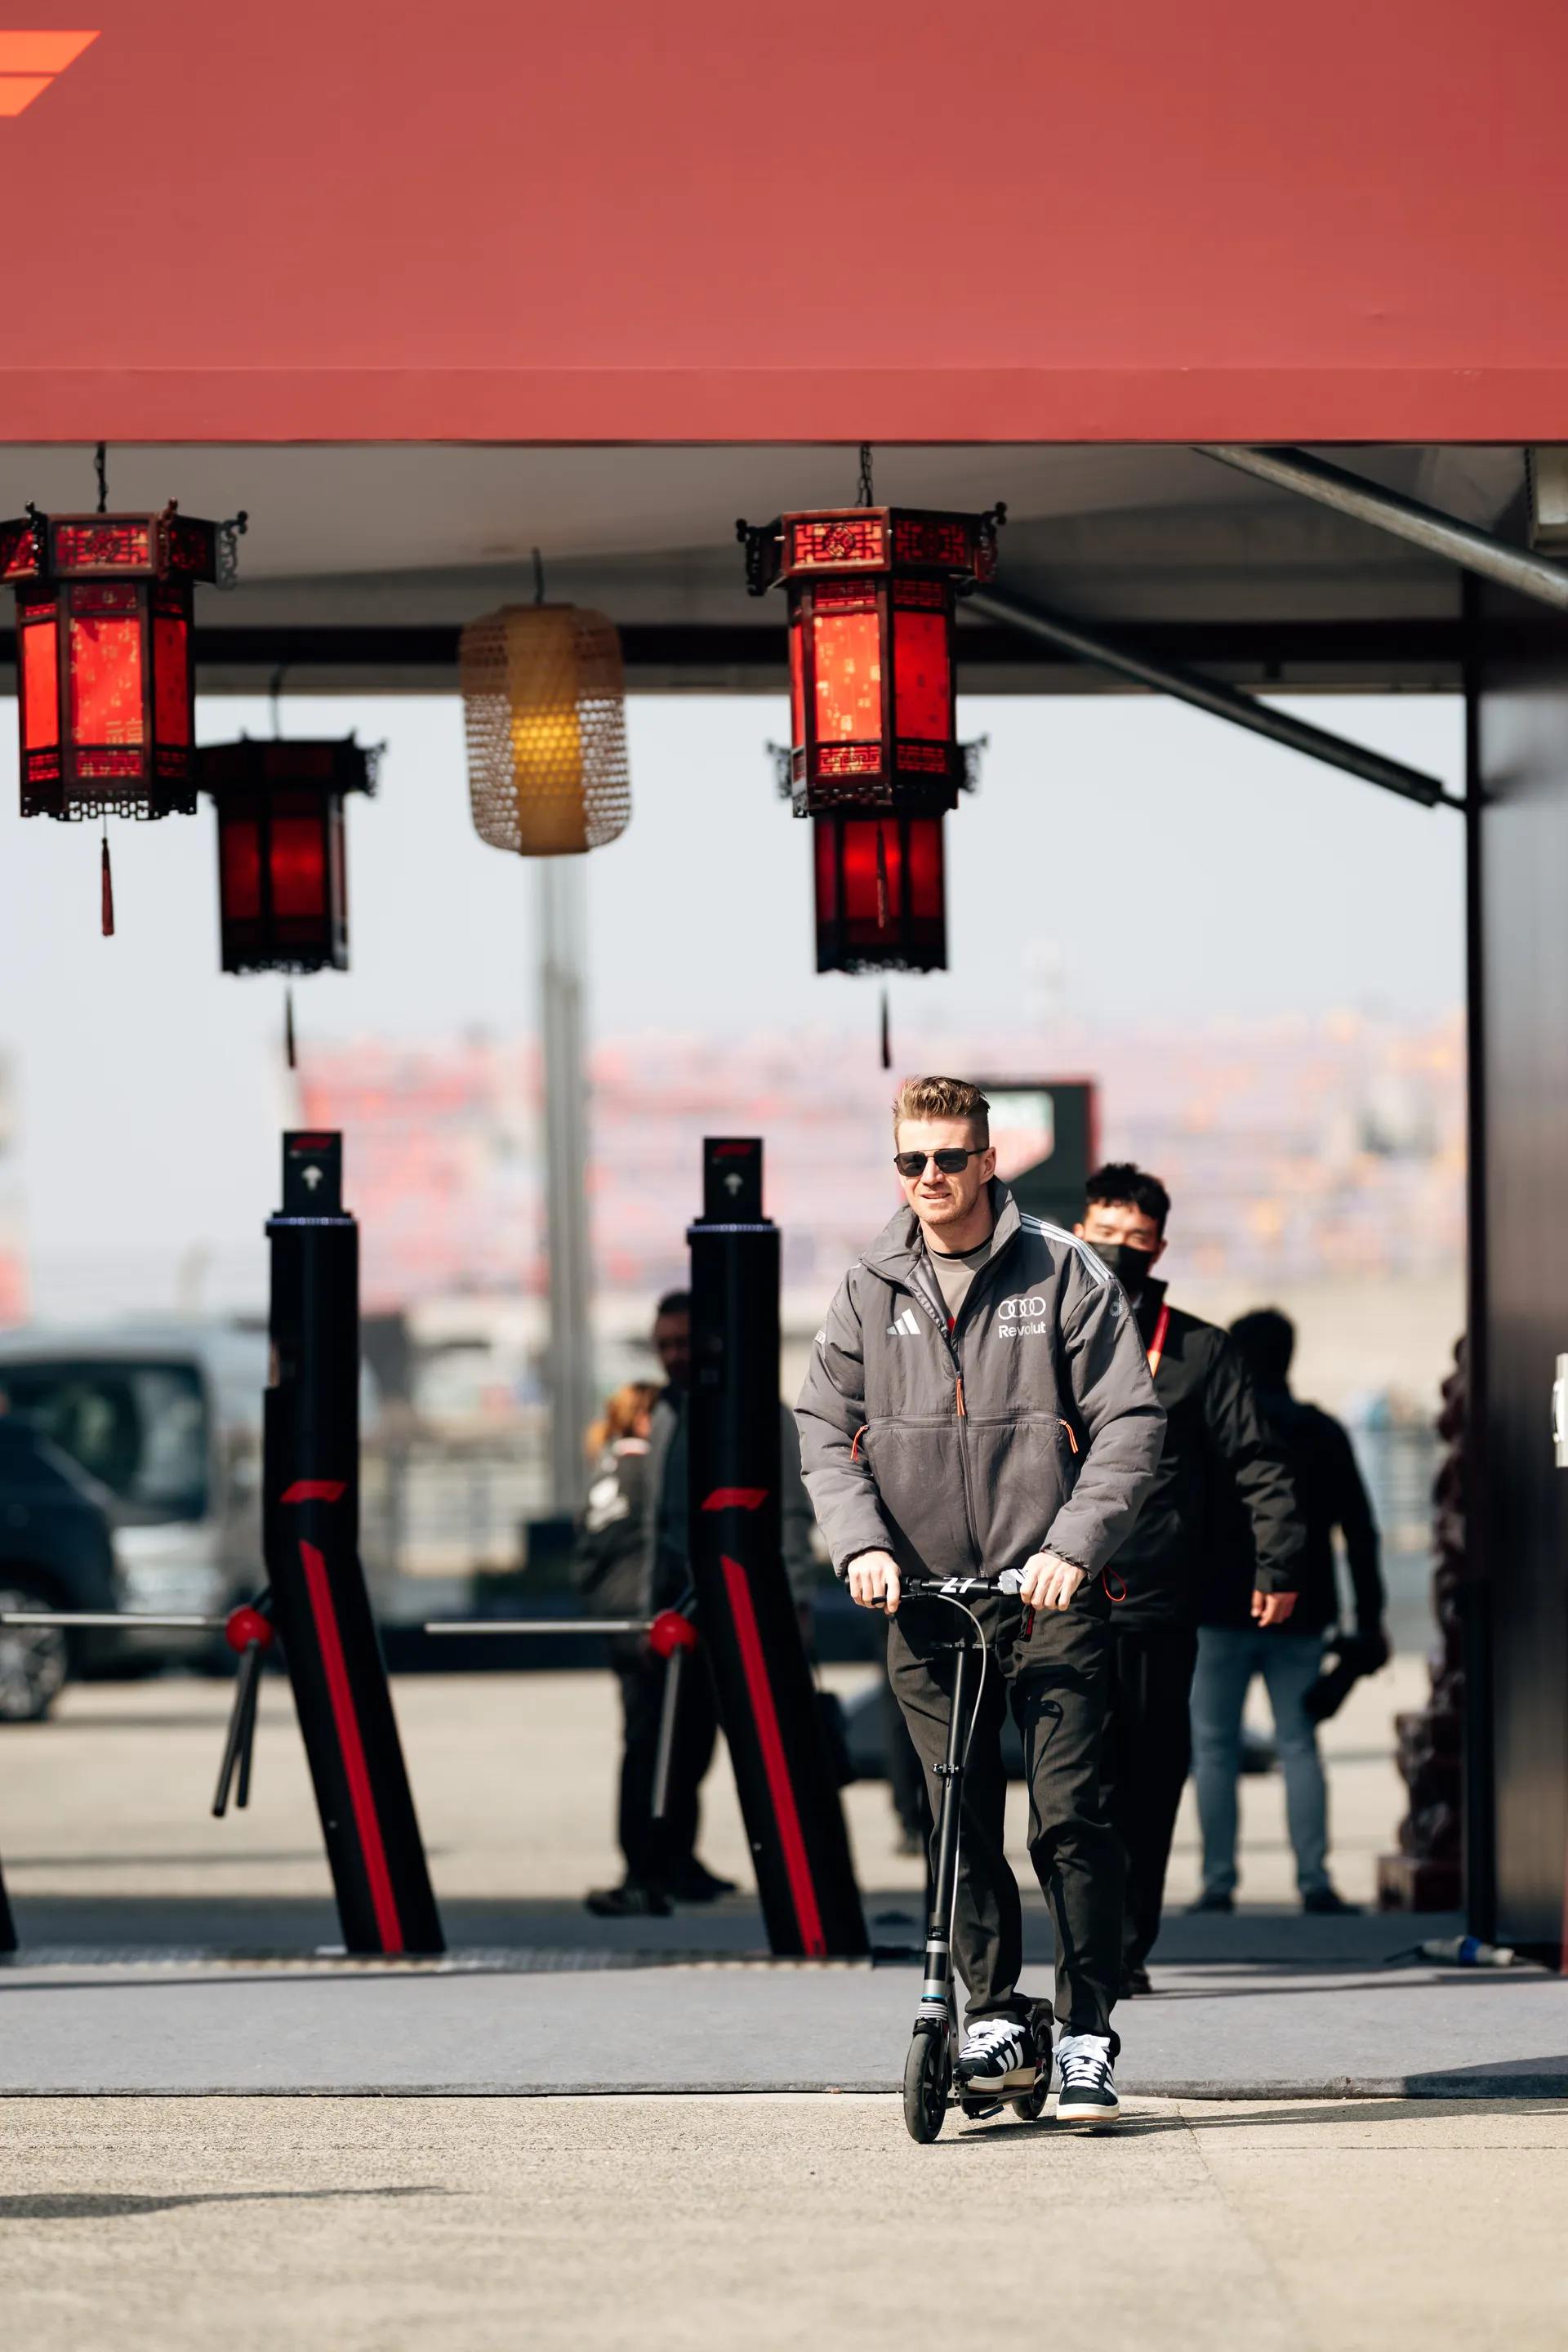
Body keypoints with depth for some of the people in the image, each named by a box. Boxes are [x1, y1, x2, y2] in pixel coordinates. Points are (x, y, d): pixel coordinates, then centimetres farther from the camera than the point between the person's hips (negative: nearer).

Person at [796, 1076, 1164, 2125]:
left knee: (1070, 1819, -7)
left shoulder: (1065, 1274, -1)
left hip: (1052, 1600, -3)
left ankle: (1088, 2032, -2)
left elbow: (1130, 1423, -3)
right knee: (963, 1824, 5)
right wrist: (862, 1541, -7)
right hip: (926, 1597, 3)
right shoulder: (869, 1291, 8)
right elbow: (826, 1427, 9)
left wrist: (1072, 1545, -14)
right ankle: (998, 2018, 17)